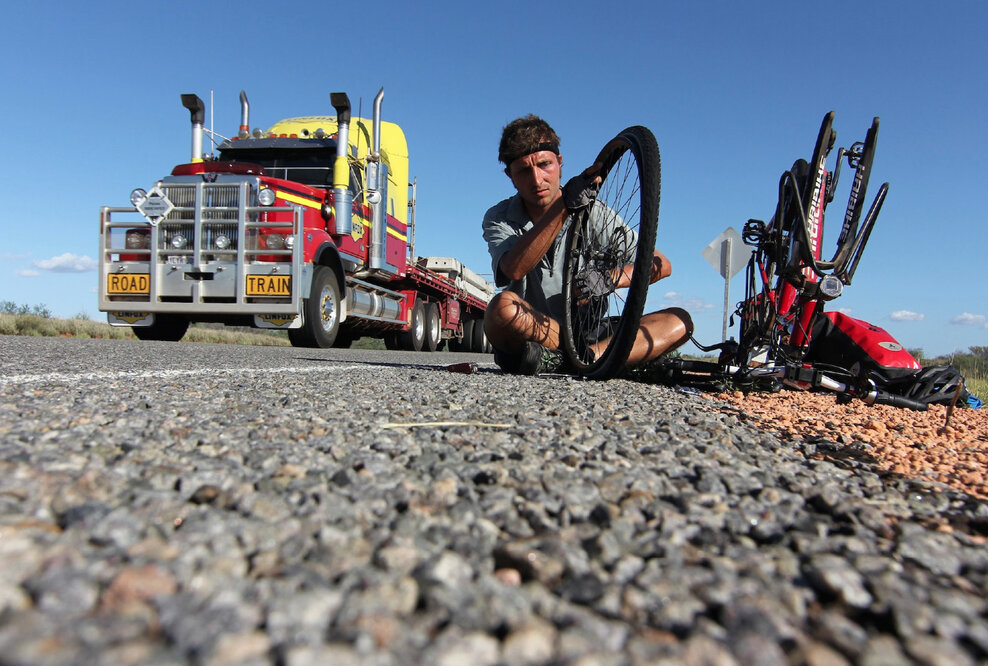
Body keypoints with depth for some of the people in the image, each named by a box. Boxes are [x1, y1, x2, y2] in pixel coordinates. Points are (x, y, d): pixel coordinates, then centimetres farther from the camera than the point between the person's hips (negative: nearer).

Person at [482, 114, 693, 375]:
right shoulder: (498, 219, 0)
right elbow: (514, 269, -23)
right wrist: (563, 206, -30)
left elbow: (661, 265, -2)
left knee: (679, 321, -17)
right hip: (527, 343, -3)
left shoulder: (592, 212, 3)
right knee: (503, 306, -35)